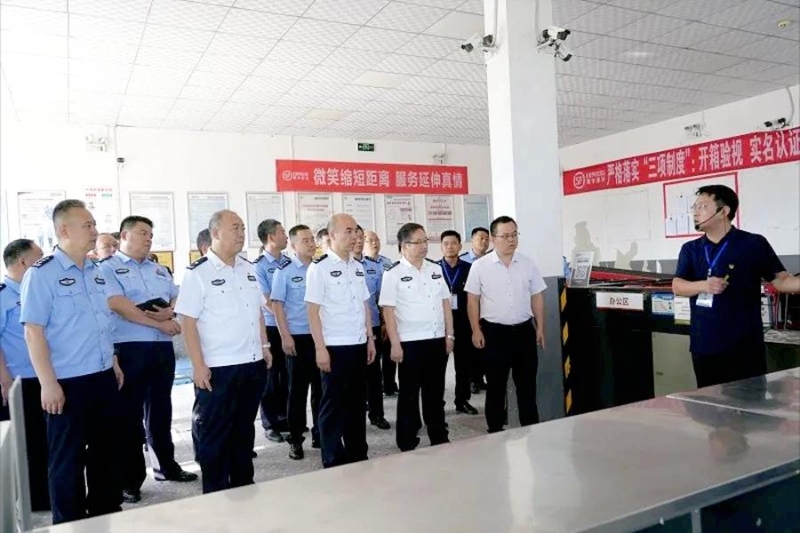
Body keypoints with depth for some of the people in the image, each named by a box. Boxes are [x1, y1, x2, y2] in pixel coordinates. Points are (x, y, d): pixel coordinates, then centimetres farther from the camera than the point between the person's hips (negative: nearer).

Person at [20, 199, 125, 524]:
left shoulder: (95, 272, 9)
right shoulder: (41, 274, -11)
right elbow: (33, 331, -15)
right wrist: (48, 384, -18)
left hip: (103, 378, 7)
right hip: (68, 383, -7)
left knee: (106, 452, 17)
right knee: (68, 460, 8)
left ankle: (108, 515, 33)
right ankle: (69, 525, 25)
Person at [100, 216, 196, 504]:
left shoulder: (160, 269, 17)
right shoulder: (108, 268, -3)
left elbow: (178, 297, 16)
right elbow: (119, 305, -15)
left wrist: (170, 311, -8)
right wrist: (159, 324, -15)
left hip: (163, 347, 6)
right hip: (129, 349, -6)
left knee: (161, 409, 16)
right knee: (130, 413, 3)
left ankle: (166, 465, 29)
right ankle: (130, 478, 13)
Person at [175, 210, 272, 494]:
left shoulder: (248, 268, 10)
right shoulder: (198, 273, -10)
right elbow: (188, 321, -13)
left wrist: (265, 346, 13)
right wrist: (198, 365, -17)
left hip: (252, 364, 7)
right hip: (218, 368, -6)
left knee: (244, 428, 18)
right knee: (213, 433, 7)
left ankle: (244, 486, 32)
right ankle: (215, 495, 21)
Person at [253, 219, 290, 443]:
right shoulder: (259, 266, -10)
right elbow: (267, 302, -11)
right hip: (272, 327, -4)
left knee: (288, 375, 13)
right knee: (271, 376, 7)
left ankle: (285, 419, 28)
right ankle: (270, 424, 20)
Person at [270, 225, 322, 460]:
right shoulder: (284, 270, -5)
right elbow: (277, 305, -6)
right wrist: (285, 336, -11)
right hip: (298, 337, -3)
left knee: (321, 387, 10)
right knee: (297, 389, 5)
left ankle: (319, 433, 24)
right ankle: (295, 439, 17)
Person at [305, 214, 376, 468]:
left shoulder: (358, 267, 10)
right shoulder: (319, 267, -9)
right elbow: (313, 311, -11)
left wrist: (370, 339, 11)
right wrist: (320, 348, -15)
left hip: (358, 344, 6)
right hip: (334, 346, -6)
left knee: (357, 401, 15)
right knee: (333, 404, 6)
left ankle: (358, 455, 28)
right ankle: (333, 461, 18)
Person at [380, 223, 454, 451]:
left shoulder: (435, 268, 8)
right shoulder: (393, 274, -7)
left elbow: (445, 303, 11)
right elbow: (388, 311, -10)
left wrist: (449, 335, 7)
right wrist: (395, 344, -13)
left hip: (437, 339, 5)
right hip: (410, 342, -5)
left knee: (435, 392, 15)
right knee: (409, 394, 7)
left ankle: (439, 439, 29)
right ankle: (408, 444, 20)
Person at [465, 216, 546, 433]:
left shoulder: (528, 264, 4)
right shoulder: (480, 266, -4)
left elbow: (537, 298, 8)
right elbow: (472, 300, -2)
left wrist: (540, 329, 6)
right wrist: (476, 331, -6)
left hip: (524, 330, 3)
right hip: (494, 332, -2)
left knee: (527, 384, 10)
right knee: (495, 385, 8)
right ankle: (495, 431, 20)